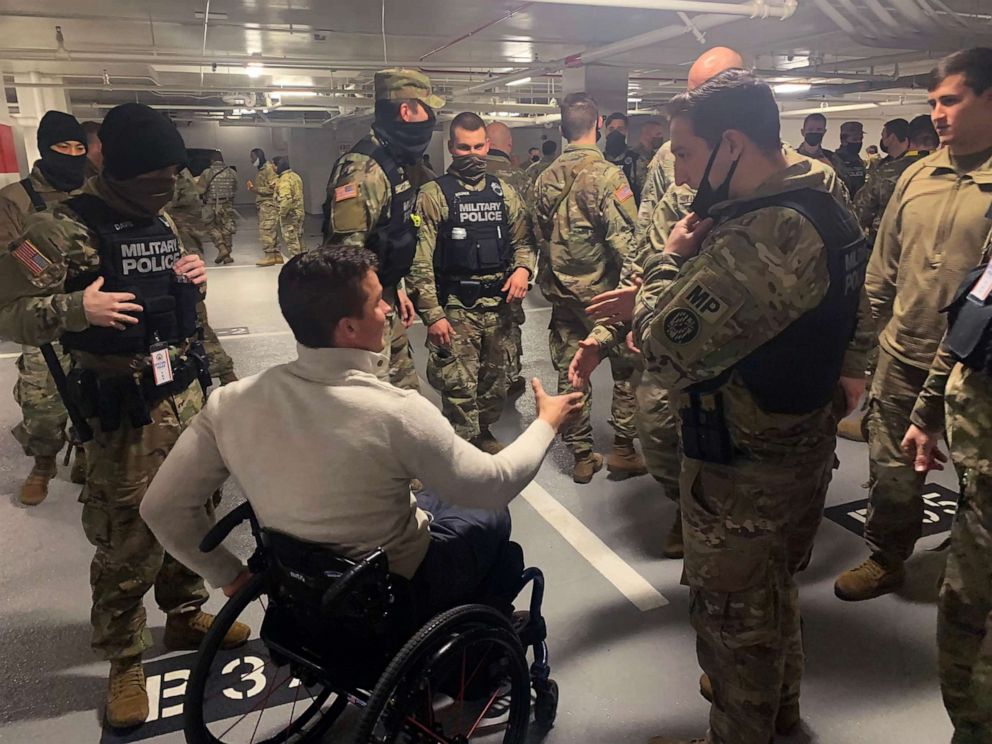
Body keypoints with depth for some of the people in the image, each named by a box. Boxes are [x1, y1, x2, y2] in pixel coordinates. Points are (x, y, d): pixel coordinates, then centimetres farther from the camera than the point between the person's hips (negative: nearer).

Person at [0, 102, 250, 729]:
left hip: (185, 391, 7)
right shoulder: (63, 228, -11)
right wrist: (76, 308, -29)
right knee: (130, 537, 0)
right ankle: (124, 663, 20)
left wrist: (195, 278, 2)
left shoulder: (162, 221, 11)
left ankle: (187, 615, 38)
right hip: (126, 410, -7)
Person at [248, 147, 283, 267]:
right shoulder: (261, 170, 18)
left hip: (269, 205, -10)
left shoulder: (269, 169, -11)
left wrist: (256, 189, -19)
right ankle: (276, 255, 15)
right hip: (264, 205, 10)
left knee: (266, 230, -11)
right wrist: (254, 187, 6)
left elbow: (273, 188, -19)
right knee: (271, 230, 10)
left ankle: (270, 256, -9)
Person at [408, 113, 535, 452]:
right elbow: (420, 261, -9)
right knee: (459, 386, -3)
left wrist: (522, 267, -8)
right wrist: (433, 315, -14)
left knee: (494, 379, 17)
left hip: (499, 304, 5)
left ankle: (484, 434, 38)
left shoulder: (504, 191, 9)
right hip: (456, 307, -4)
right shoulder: (433, 195, -5)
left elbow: (523, 239, 15)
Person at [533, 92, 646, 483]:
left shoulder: (545, 179, 5)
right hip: (602, 291, -5)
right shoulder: (607, 175, -14)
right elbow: (624, 241, -18)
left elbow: (539, 235, 10)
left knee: (570, 374, 10)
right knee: (626, 367, 11)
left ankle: (582, 456, 19)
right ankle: (623, 449, 15)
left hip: (560, 292, 6)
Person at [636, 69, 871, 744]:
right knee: (776, 586, 28)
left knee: (733, 612, 12)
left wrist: (669, 260, -15)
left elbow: (664, 348, -29)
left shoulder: (753, 241, -33)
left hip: (743, 468, -10)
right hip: (808, 437, 10)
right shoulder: (828, 209, 1)